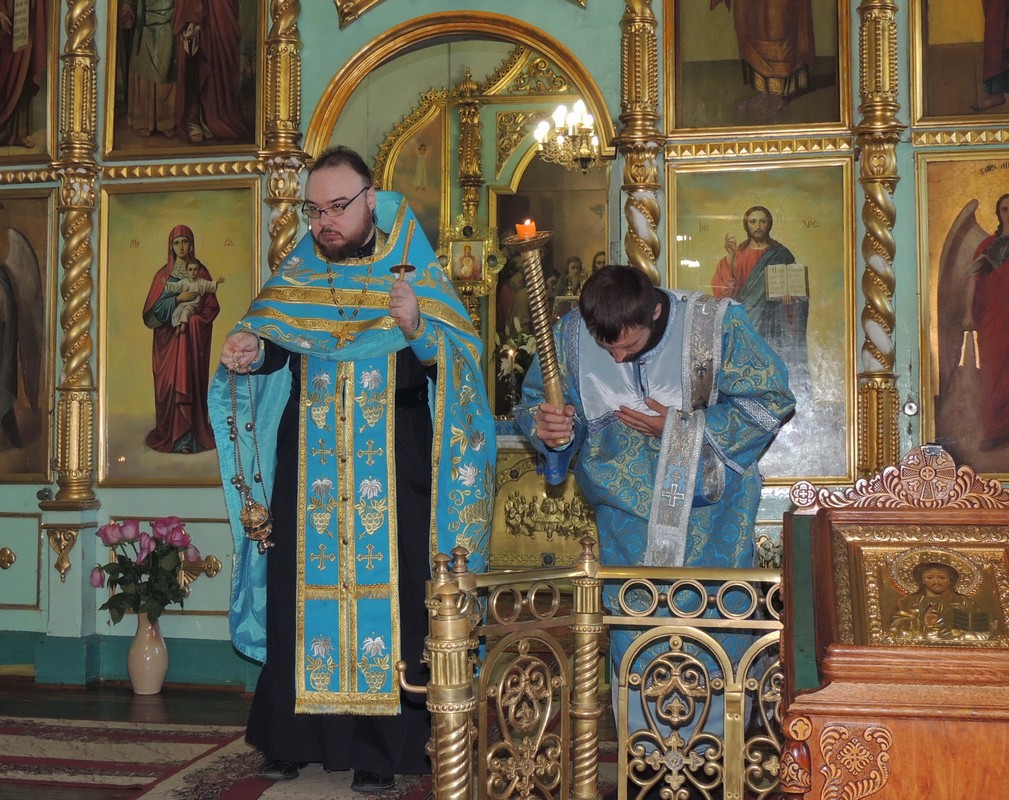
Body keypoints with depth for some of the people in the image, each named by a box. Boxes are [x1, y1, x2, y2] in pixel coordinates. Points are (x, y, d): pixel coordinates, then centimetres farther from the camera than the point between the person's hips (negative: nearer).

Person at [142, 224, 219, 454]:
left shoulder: (201, 272, 6)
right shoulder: (164, 274, 6)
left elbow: (212, 307, 2)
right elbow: (154, 307, -1)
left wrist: (190, 319, -12)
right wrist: (178, 299, -14)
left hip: (194, 337, 0)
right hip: (169, 338, 0)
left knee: (192, 382, -4)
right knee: (170, 384, -4)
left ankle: (194, 435, -2)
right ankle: (171, 436, 0)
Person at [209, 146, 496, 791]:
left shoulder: (414, 272, 0)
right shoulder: (296, 278, 9)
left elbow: (462, 360, -8)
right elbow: (270, 345, 7)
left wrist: (417, 332, -27)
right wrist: (250, 351, -15)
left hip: (391, 474, -2)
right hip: (309, 474, 3)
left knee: (386, 590, -3)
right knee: (303, 590, 3)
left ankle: (382, 746, 5)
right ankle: (294, 736, 14)